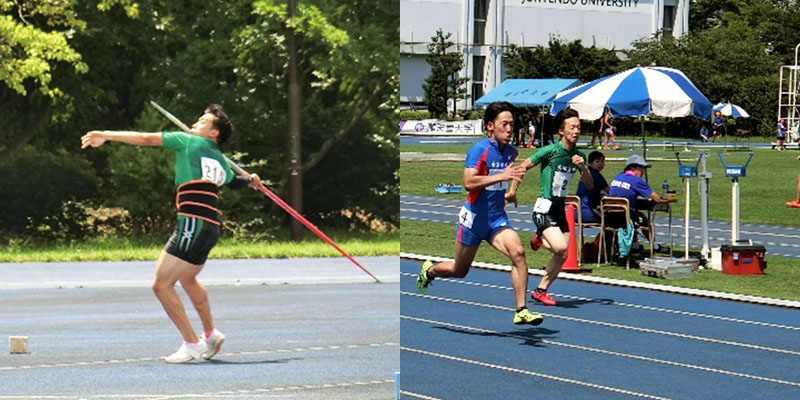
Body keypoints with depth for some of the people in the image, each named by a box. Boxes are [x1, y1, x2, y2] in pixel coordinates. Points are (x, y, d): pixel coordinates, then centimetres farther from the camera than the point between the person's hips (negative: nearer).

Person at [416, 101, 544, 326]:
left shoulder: (511, 152, 4)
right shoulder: (479, 150, -17)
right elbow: (469, 182, -33)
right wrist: (502, 176, -39)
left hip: (497, 219, 5)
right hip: (474, 217, -5)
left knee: (517, 253, -22)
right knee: (459, 271, 12)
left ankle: (521, 311, -19)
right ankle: (429, 270, 46)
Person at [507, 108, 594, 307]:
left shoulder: (578, 156, 5)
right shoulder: (550, 151, -14)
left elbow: (590, 185, 5)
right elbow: (523, 166, -4)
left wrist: (583, 167, -13)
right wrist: (512, 191, -2)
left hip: (560, 208, 7)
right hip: (544, 209, -7)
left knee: (562, 256, 6)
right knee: (560, 247, -24)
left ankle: (541, 290, 21)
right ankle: (540, 237, 7)